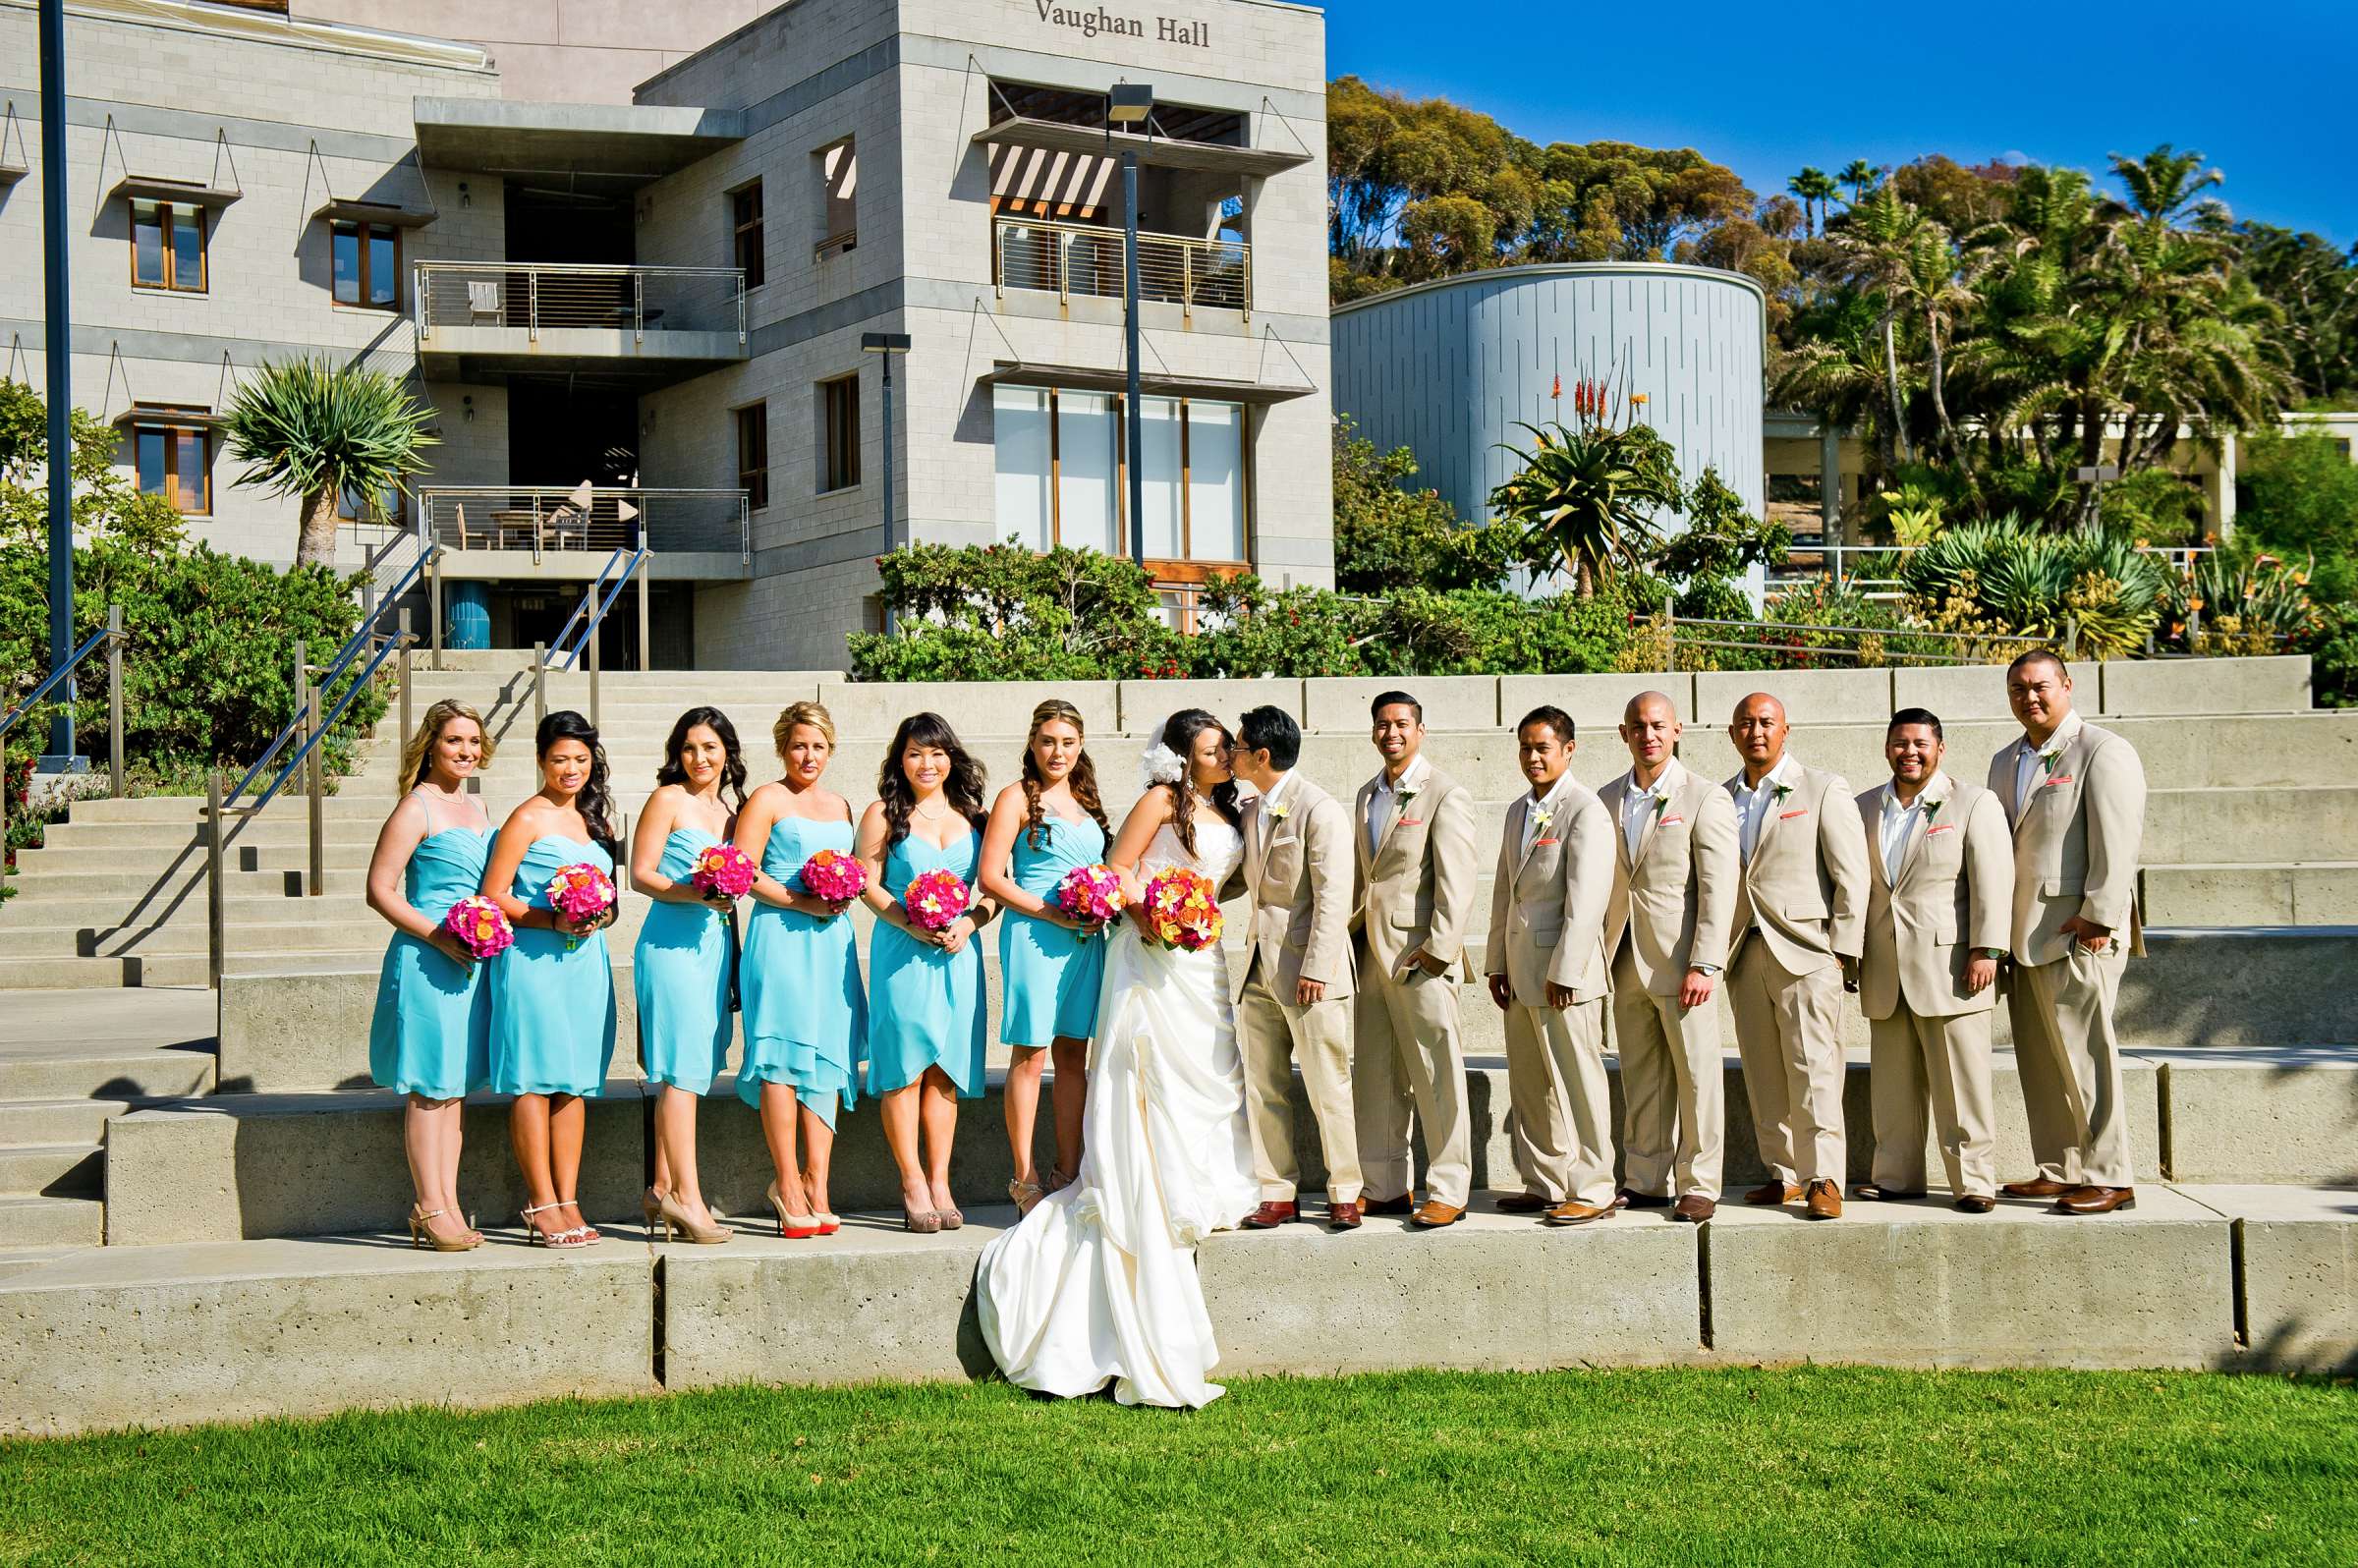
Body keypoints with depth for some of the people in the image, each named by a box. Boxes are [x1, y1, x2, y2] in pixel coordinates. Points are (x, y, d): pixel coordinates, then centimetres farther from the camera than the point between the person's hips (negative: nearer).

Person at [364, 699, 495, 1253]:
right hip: (426, 959, -8)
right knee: (428, 1087, -2)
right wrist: (439, 936, -19)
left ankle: (448, 1205, 17)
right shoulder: (417, 808, -9)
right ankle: (429, 1209, 4)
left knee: (454, 1086, 11)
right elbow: (380, 890, -13)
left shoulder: (475, 806, 15)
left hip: (473, 959, 8)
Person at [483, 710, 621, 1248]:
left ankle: (568, 1201, 11)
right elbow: (493, 895, -8)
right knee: (535, 1080, -4)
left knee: (574, 1082, 7)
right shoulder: (528, 818, -3)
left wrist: (603, 915, -1)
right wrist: (551, 921, -18)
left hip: (586, 960, 7)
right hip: (533, 960, -6)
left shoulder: (595, 817, 16)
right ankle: (541, 1206, 0)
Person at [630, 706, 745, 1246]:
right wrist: (694, 894, -20)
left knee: (691, 1068, 8)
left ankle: (663, 1189, 14)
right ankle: (686, 1197, -10)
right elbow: (640, 874, -7)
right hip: (671, 943, -7)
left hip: (716, 942, 7)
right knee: (682, 1070, -10)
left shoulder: (732, 806, 16)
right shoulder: (668, 800, -2)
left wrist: (729, 892, 5)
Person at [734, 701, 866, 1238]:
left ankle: (815, 1184, 6)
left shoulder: (841, 806, 19)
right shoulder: (767, 801, 0)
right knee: (783, 1058, -9)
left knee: (828, 1061, 2)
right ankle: (789, 1186, -3)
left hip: (832, 938, 6)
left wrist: (844, 895, 5)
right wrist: (800, 902, -15)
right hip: (780, 937, -6)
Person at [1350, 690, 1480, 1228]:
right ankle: (1382, 1188, 18)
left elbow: (1458, 881, -12)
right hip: (1371, 955, 7)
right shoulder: (1367, 795, 16)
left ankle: (1447, 1191, 4)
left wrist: (1437, 950, -17)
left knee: (1437, 1075, -2)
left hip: (1420, 955, -7)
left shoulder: (1447, 794, -7)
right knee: (1374, 1076, 10)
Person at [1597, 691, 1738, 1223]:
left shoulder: (1706, 799, -4)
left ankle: (1698, 1186, 7)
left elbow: (1718, 890, -9)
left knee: (1696, 1075, 0)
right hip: (1626, 961, 5)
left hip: (1680, 960, -5)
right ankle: (1645, 1181, 19)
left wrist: (1704, 965, -15)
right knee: (1640, 1078, 10)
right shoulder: (1606, 800, 11)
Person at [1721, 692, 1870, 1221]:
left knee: (1813, 1071, -9)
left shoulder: (1823, 790, 2)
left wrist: (1842, 951, -8)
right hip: (1745, 955, 5)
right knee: (1763, 1076, 5)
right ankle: (1784, 1174, 12)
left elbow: (1851, 875, -2)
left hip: (1805, 954, -5)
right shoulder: (1721, 799, 14)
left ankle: (1823, 1179, -5)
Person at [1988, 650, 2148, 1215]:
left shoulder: (2103, 752, -4)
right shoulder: (2005, 762, 20)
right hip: (2023, 933, 8)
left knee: (2083, 1055, -7)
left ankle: (2108, 1178, -1)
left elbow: (2117, 842, -12)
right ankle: (2059, 1172, 15)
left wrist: (2097, 918, -18)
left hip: (2078, 932, -8)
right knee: (2039, 1060, 8)